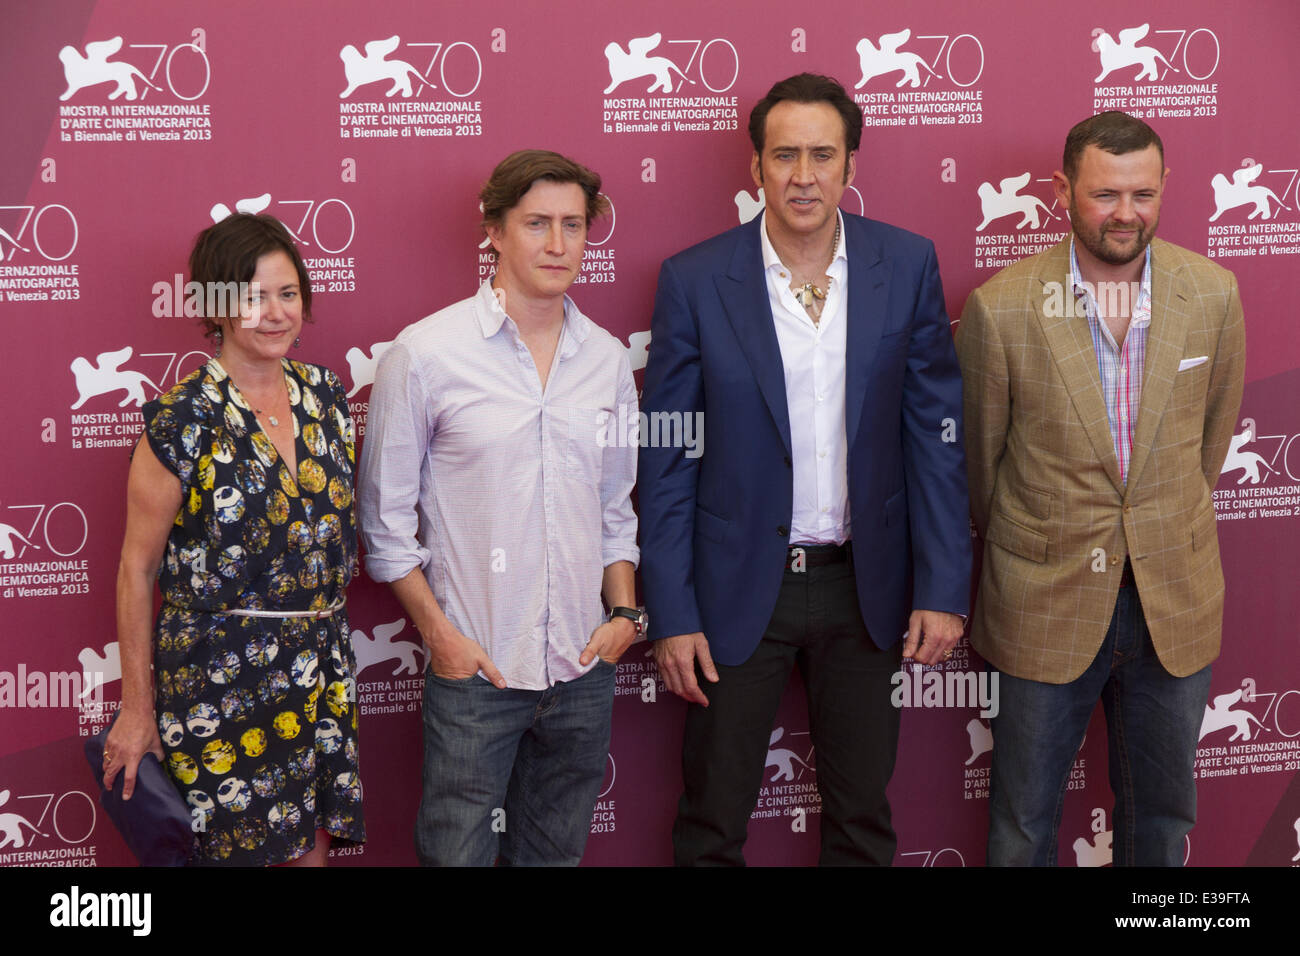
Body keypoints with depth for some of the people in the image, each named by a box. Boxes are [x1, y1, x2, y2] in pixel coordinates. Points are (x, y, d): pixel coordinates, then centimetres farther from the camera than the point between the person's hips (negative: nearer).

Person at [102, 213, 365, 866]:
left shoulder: (325, 393, 4)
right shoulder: (182, 420, -11)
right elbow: (137, 568, -6)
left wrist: (330, 629, 13)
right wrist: (137, 707, -5)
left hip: (322, 662, 5)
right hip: (219, 675, -5)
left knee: (313, 841, 12)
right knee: (235, 846, 4)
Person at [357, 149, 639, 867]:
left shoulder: (608, 359, 6)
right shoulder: (424, 353, -7)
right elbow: (385, 517, -3)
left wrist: (623, 611, 4)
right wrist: (439, 632, -8)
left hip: (583, 669, 4)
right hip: (473, 671, -4)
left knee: (556, 851, 15)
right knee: (455, 852, 4)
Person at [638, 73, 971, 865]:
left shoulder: (908, 266, -3)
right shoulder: (695, 281, -8)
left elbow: (937, 434, 0)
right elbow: (667, 460, -5)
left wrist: (944, 588, -5)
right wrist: (672, 615, -7)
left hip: (865, 584, 2)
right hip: (740, 585, -1)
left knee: (862, 814, 17)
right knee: (712, 821, 11)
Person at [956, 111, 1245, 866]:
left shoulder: (1213, 295, -6)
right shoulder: (1000, 308, -14)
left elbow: (1213, 433, 10)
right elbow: (979, 459, 0)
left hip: (1176, 603, 2)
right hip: (1046, 604, -2)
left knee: (1163, 812, 19)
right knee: (1024, 823, 13)